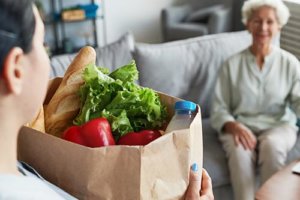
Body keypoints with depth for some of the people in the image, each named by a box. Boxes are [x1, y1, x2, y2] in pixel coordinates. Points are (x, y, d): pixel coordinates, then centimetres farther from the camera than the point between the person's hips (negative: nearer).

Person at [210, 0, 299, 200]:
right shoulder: (233, 64, 2)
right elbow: (218, 109, -1)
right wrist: (234, 126, -21)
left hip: (278, 126, 0)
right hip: (240, 127, 0)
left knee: (272, 145, -34)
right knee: (240, 151, -34)